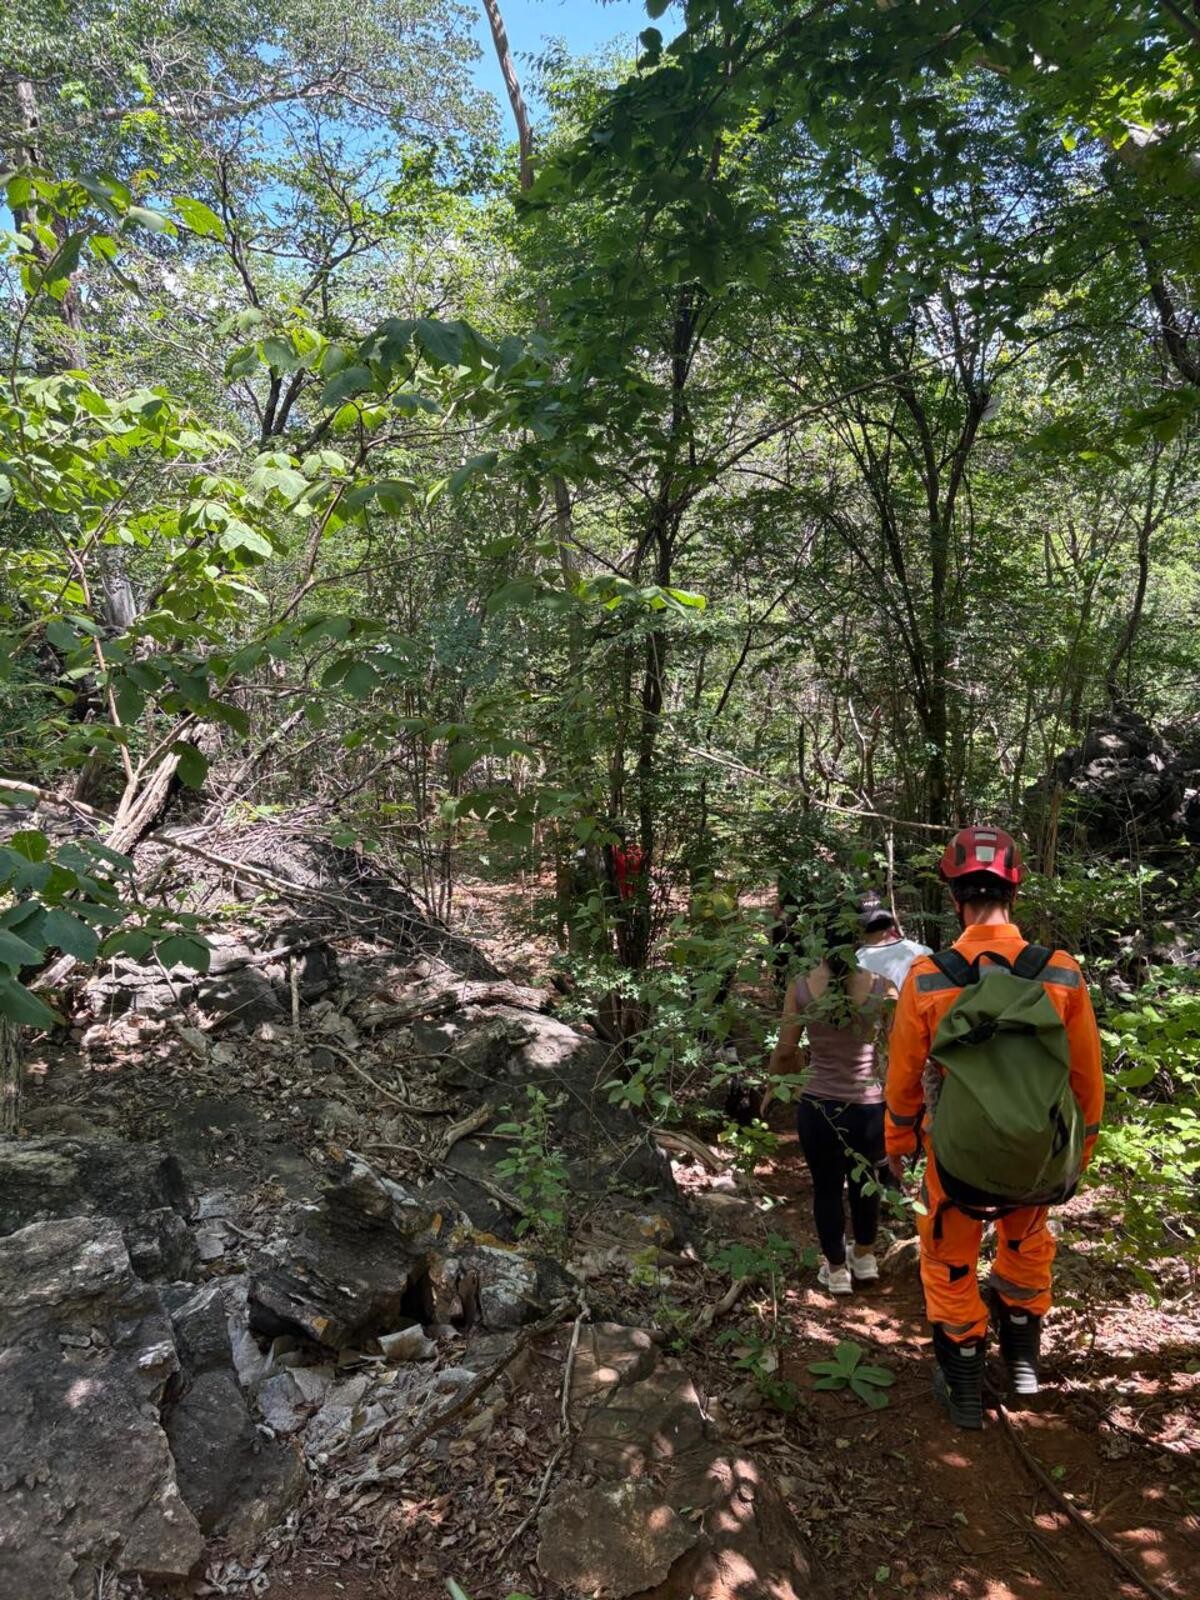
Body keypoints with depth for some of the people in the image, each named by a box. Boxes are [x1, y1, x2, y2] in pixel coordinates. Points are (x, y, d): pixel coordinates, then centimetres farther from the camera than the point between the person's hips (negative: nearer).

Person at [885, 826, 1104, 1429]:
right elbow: (1087, 1077, -4)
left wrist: (898, 1145, 12)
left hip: (957, 1160, -2)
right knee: (1026, 1245, 32)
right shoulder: (1062, 974, -16)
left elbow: (903, 1078, -7)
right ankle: (1023, 1359, 49)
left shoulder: (926, 979, -19)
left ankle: (963, 1390, 37)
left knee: (951, 1265, 22)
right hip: (1038, 1160, 2)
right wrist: (1081, 1150, 14)